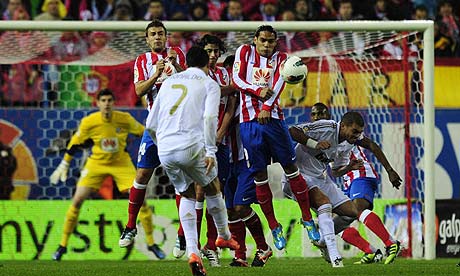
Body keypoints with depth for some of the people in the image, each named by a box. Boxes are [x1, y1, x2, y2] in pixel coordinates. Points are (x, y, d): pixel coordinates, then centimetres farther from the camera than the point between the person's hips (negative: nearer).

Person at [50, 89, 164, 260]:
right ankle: (63, 245, 4)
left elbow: (144, 134, -1)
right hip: (96, 163, 0)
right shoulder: (89, 122, -18)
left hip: (121, 163, 0)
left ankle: (151, 243, 8)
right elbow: (75, 144, -3)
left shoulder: (125, 119, -18)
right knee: (77, 200, -10)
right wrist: (63, 166, 1)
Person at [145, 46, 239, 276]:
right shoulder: (209, 84, 10)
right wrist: (211, 151, -10)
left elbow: (151, 125, 21)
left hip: (165, 150, 4)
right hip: (191, 147, -4)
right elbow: (209, 117, -9)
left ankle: (192, 251, 6)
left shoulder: (169, 82, 22)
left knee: (187, 195, 21)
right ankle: (224, 236, 39)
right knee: (212, 188, 23)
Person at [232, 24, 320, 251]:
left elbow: (279, 83, -5)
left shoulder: (280, 58, 10)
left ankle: (307, 219, 11)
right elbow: (237, 79, 0)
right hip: (249, 121, -1)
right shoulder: (245, 52, 9)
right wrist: (258, 92, -16)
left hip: (273, 119, 1)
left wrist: (267, 107, -21)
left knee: (291, 168, -1)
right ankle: (274, 227, 9)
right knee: (259, 175, 0)